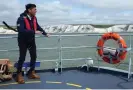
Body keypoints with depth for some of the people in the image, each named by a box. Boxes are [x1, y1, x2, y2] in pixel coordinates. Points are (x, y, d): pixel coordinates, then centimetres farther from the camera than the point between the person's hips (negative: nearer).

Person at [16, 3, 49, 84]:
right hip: (23, 41, -6)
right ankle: (19, 75, 15)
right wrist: (34, 32, -37)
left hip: (31, 40, 6)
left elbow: (38, 27, 14)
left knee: (34, 56, 9)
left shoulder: (34, 18, -2)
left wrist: (45, 33, 8)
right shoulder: (21, 19, -23)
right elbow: (21, 30, -35)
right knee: (22, 58, -1)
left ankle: (31, 72, 26)